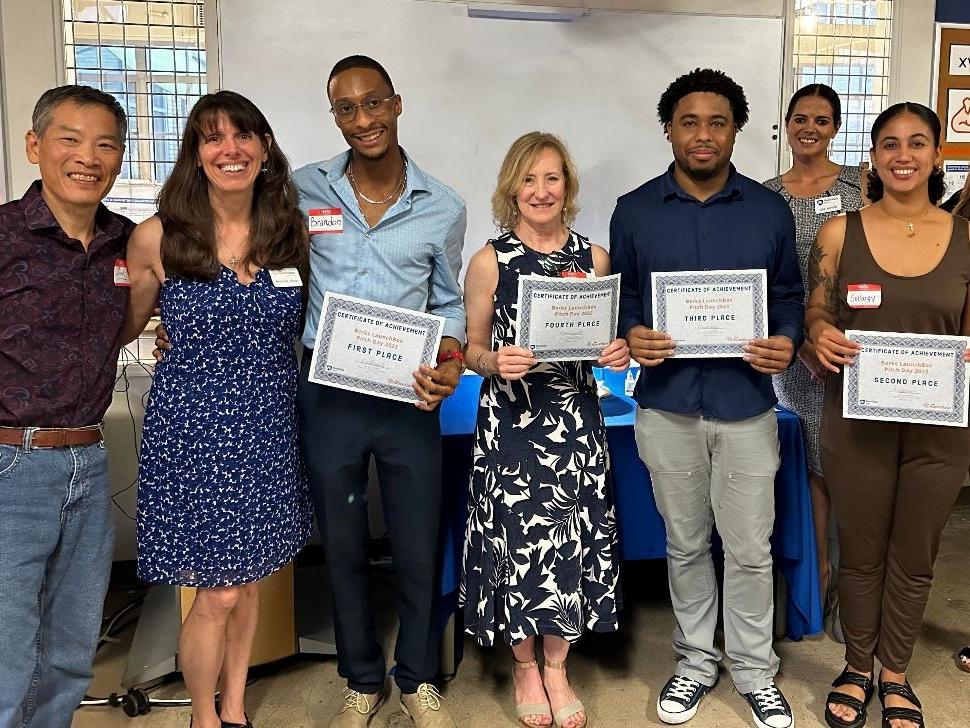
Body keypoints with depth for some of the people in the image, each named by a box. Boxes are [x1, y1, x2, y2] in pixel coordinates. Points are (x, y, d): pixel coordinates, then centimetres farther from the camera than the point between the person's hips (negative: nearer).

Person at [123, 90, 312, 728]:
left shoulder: (291, 231, 2)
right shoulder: (157, 238, -8)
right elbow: (124, 328, 5)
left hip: (269, 429, 4)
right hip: (193, 430, -3)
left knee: (250, 579, 17)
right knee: (218, 596, 1)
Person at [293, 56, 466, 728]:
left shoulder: (443, 208, 1)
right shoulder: (303, 191, -1)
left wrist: (450, 362, -7)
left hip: (408, 395, 0)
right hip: (327, 393, 0)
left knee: (419, 548, 8)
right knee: (344, 546, 13)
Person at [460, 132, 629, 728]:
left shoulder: (594, 257, 6)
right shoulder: (490, 260, -2)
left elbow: (608, 339, 14)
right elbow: (472, 348, 2)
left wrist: (619, 353, -8)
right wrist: (495, 361, -19)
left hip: (576, 420, 2)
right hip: (512, 422, -2)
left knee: (572, 539, 7)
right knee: (519, 538, 4)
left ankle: (557, 667, 27)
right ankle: (526, 668, 27)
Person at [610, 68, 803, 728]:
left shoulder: (769, 210, 3)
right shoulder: (634, 211, 2)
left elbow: (790, 296, 8)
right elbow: (619, 298, 7)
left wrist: (787, 342, -12)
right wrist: (631, 337, -13)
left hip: (746, 405, 0)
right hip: (667, 406, 1)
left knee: (750, 550, 8)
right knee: (685, 546, 15)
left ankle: (757, 672, 29)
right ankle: (697, 659, 34)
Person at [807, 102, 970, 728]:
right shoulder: (840, 232, -1)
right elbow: (817, 313, 4)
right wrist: (822, 336, -18)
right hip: (857, 421, -1)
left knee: (914, 557, 15)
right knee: (860, 554, 13)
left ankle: (896, 675, 36)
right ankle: (857, 669, 34)